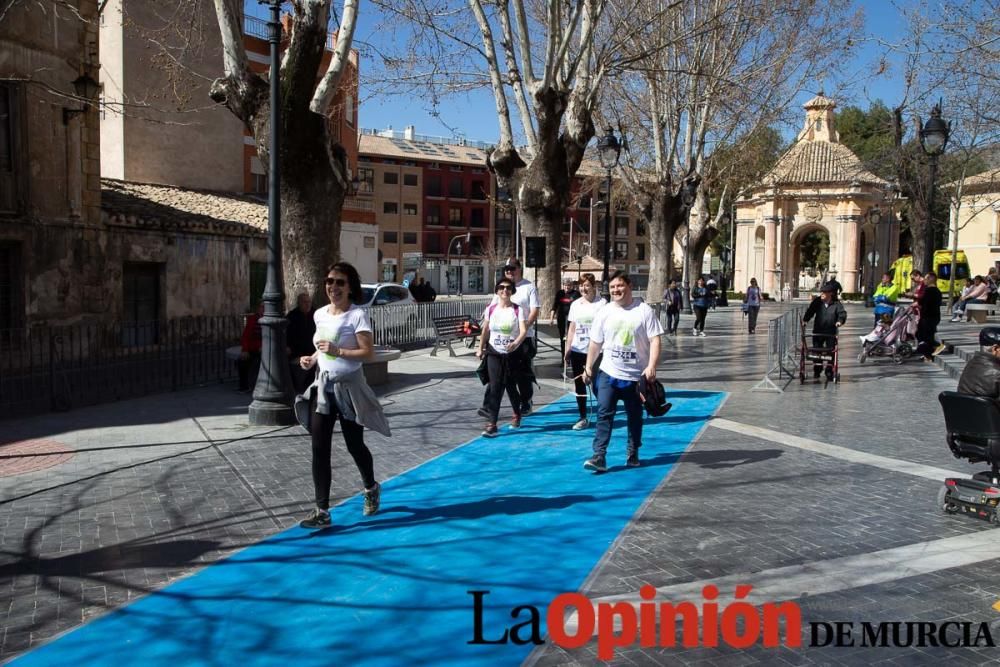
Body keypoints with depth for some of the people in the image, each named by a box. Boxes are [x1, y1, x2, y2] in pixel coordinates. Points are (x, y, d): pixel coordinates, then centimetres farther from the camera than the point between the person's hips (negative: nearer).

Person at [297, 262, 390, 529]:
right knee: (319, 449, -1)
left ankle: (371, 489, 38)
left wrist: (338, 351, -27)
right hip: (323, 387, 5)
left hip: (348, 387, -5)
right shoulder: (320, 314, 6)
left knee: (354, 446, 9)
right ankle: (322, 511, 4)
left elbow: (368, 353, -17)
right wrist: (312, 359, 1)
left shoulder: (358, 314, -13)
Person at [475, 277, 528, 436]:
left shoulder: (518, 310, -9)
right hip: (494, 353, 1)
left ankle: (516, 414, 38)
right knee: (495, 387, -6)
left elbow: (523, 331, -19)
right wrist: (480, 348, 16)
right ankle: (492, 424, -6)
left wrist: (516, 343, -37)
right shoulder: (490, 309, 0)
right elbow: (485, 330, 12)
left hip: (513, 354, -1)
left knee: (511, 386, 10)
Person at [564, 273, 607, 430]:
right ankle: (583, 418, 17)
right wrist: (568, 349, 9)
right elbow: (572, 328, 13)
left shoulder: (602, 303, -7)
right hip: (577, 351, 5)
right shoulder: (575, 304, 9)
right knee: (579, 384, 8)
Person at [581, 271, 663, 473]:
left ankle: (632, 454, 28)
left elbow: (655, 340, -9)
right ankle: (599, 457, -12)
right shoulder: (604, 313, 3)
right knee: (604, 414, -9)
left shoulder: (644, 311, -6)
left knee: (635, 417, 12)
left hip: (636, 375, -1)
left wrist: (651, 366, -20)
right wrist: (588, 368, 10)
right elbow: (595, 343, 9)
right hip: (608, 373, 1)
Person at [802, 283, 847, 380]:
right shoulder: (817, 302, 1)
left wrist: (840, 321, -34)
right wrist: (805, 320, -17)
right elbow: (810, 311, -2)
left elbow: (842, 313, -14)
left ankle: (829, 372, 13)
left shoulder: (837, 304, -5)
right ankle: (817, 370, 22)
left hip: (831, 333, -2)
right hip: (818, 332, 2)